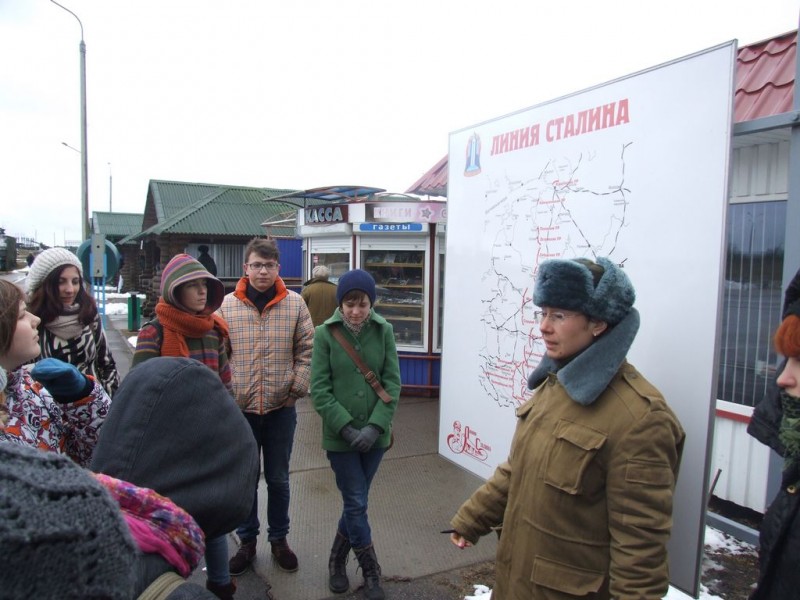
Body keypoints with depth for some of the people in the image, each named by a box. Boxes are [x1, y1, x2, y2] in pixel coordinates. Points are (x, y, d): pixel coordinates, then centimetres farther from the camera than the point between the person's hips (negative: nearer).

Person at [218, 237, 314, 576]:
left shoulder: (294, 304, -3)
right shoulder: (227, 305, -2)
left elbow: (306, 351, 0)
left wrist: (297, 389, -7)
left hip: (281, 408, 0)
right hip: (239, 408, 0)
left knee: (278, 478, 15)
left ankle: (279, 539, 34)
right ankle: (247, 541, 34)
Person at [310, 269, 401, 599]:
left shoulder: (384, 331, -5)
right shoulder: (325, 333, -9)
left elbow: (392, 383, -4)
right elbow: (319, 389, -9)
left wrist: (375, 426, -13)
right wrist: (346, 427, -15)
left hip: (375, 434, 2)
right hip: (340, 435, -2)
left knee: (354, 502, 14)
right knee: (356, 503, 4)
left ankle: (338, 559, 39)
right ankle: (371, 571, 25)